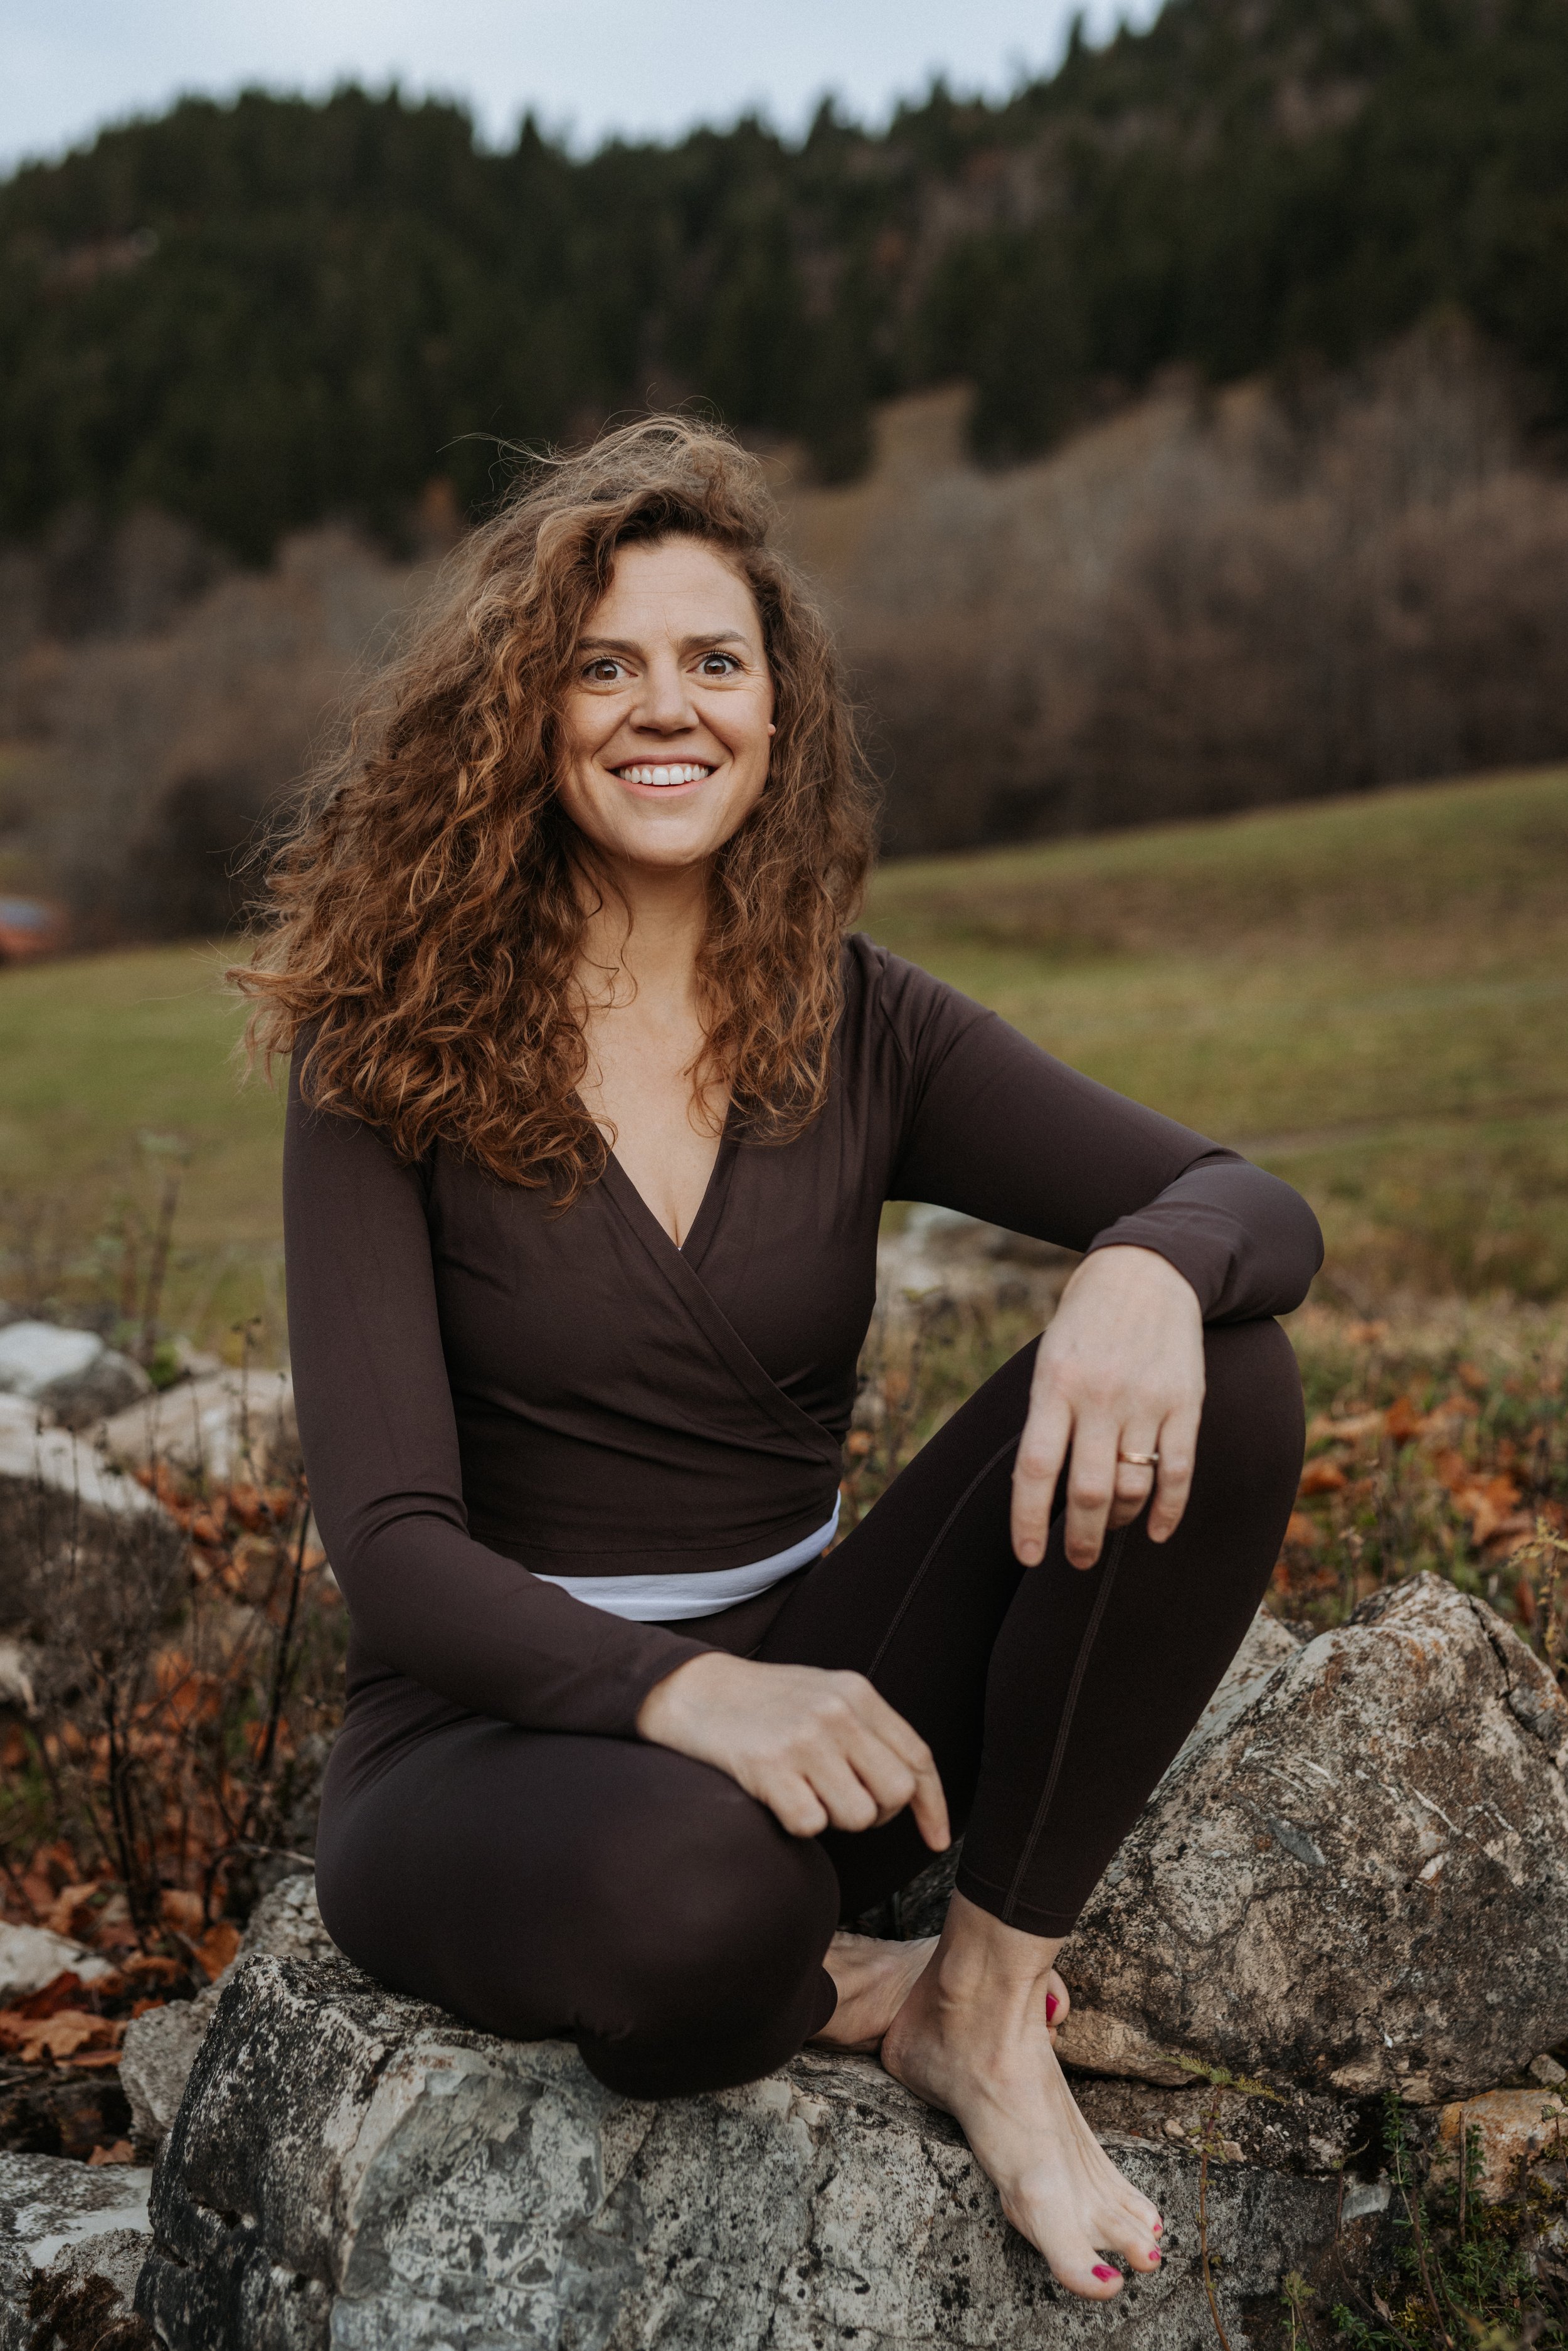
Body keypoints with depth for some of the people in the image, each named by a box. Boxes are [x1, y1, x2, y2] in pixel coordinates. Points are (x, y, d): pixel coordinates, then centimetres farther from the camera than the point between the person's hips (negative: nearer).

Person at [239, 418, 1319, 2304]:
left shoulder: (859, 1028, 0)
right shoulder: (394, 1055, -9)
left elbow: (1259, 1206, -9)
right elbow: (389, 1543, -16)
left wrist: (1147, 1269, -35)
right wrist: (679, 1690, -35)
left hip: (798, 1686, 4)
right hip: (491, 1737, -3)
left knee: (1215, 1379, -19)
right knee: (690, 1887, -41)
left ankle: (990, 2002, -12)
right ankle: (842, 1994, -4)